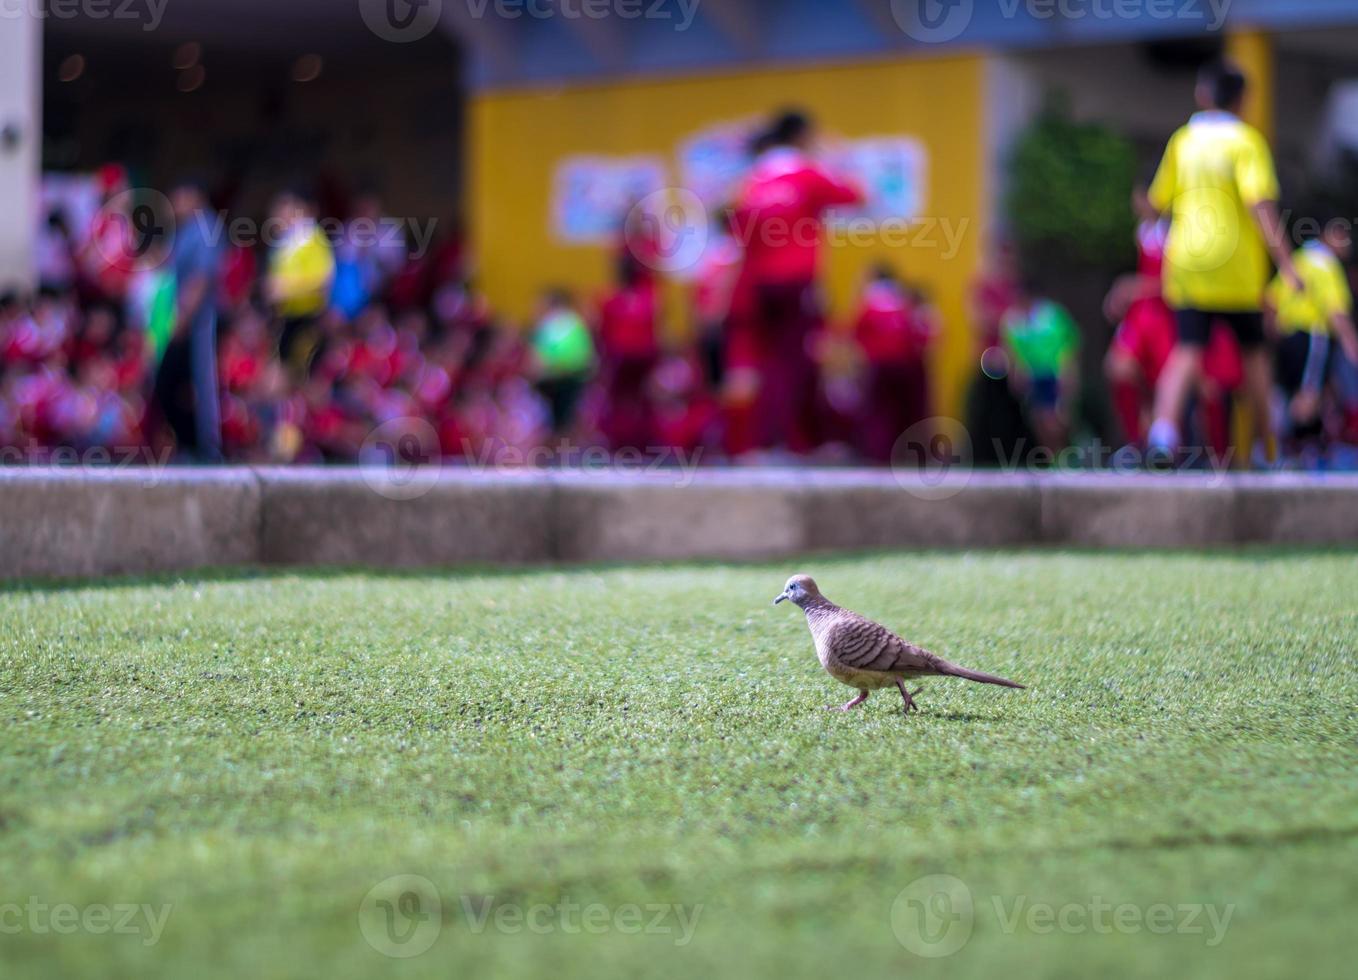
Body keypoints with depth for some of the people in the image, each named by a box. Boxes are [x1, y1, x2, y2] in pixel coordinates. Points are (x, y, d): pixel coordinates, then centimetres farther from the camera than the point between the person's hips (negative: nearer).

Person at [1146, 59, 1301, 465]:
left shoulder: (1181, 140, 8)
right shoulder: (1245, 140, -5)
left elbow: (1157, 203, 13)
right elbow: (1260, 203, -16)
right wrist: (1284, 262, -20)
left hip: (1185, 264, 3)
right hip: (1237, 270, -3)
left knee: (1187, 352, -4)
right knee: (1253, 351, 13)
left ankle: (1164, 427, -28)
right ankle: (1266, 443, 20)